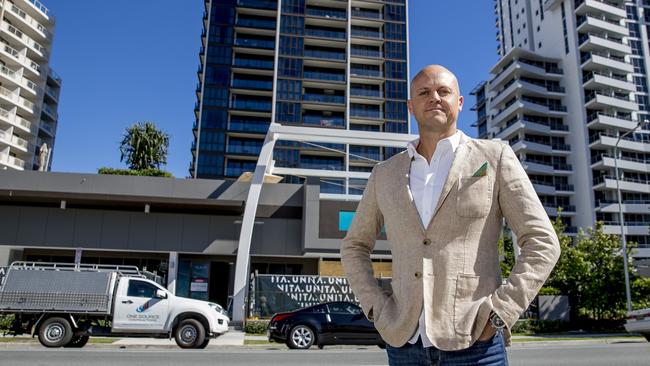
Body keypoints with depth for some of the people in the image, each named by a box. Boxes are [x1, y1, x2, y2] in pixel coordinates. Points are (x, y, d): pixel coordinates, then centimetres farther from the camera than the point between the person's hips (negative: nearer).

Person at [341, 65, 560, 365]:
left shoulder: (495, 158, 1)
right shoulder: (385, 174, 9)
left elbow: (542, 243, -2)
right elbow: (355, 246, 17)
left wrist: (499, 314, -10)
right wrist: (375, 307, 4)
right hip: (404, 341, 3)